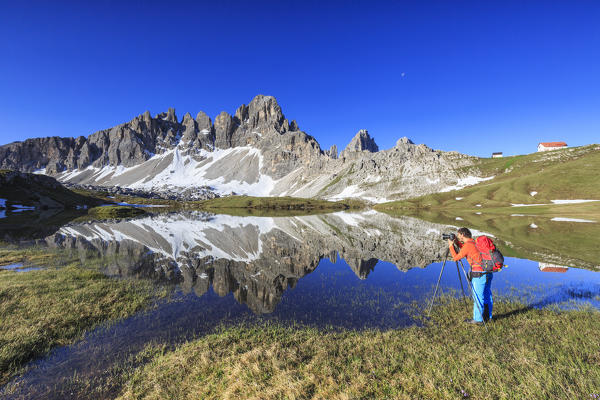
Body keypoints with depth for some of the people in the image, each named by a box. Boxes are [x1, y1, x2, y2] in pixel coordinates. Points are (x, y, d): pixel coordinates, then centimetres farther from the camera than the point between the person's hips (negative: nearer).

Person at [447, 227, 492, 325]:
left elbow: (456, 258, -7)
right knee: (487, 295, 17)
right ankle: (487, 316, 29)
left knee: (478, 296, 0)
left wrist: (451, 246, 2)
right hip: (488, 272, 9)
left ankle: (478, 319, 7)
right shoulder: (475, 241, 11)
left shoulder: (467, 245, -14)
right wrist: (457, 243, 18)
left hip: (479, 274, -9)